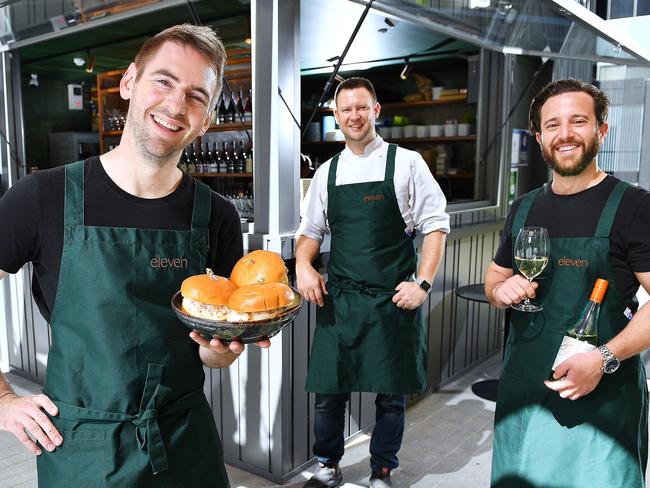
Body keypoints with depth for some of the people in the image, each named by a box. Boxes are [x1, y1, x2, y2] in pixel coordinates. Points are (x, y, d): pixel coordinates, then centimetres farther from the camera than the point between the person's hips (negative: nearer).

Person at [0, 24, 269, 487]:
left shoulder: (216, 217, -6)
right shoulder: (45, 198, -13)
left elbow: (226, 342, 2)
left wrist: (219, 349, -18)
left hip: (187, 444, 2)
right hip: (79, 451, -1)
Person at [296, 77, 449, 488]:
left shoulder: (406, 163, -1)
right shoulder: (328, 173, 10)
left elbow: (436, 224, -2)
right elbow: (311, 229, 16)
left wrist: (423, 283, -10)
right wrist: (303, 265, -3)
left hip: (393, 300, -2)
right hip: (339, 299, 3)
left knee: (392, 393, 9)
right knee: (329, 388, 9)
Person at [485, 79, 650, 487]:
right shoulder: (525, 208, 7)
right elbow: (494, 278, 17)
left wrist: (604, 358, -24)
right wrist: (501, 291, -5)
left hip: (602, 396, -5)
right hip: (522, 389, 5)